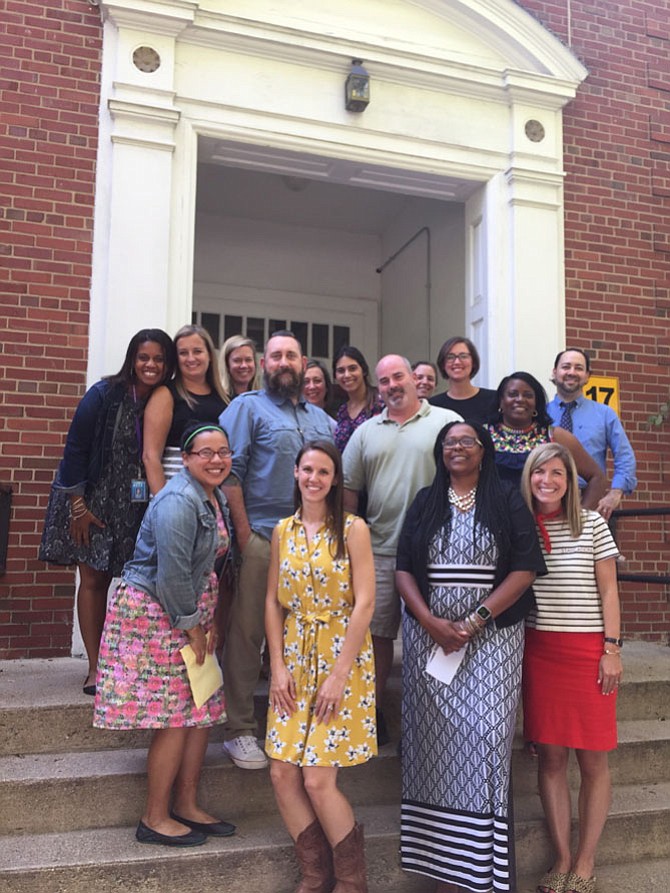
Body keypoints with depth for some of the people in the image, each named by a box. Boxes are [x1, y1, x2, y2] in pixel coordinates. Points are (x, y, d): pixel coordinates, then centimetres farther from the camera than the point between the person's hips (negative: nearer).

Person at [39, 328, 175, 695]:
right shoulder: (104, 394, -12)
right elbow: (75, 448, -9)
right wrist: (78, 506, -11)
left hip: (139, 508, 3)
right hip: (94, 502, -3)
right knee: (94, 580, 1)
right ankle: (95, 669, 9)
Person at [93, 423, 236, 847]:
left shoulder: (217, 497, 8)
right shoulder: (178, 501, -22)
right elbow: (172, 573, -24)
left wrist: (210, 619, 9)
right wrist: (192, 627, -13)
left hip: (191, 611, 9)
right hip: (155, 612, -9)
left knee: (203, 709, 11)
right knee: (175, 717, -2)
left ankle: (187, 805, 26)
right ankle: (155, 819, 15)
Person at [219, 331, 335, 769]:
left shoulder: (321, 418, 19)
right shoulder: (248, 407, 1)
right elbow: (229, 472, -7)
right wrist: (244, 531, -13)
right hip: (262, 540, -5)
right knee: (247, 633, -2)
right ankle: (239, 730, 10)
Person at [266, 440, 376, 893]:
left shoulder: (353, 529, -8)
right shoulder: (283, 531, 6)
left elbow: (364, 603, -12)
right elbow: (274, 602, 7)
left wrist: (339, 674, -15)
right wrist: (278, 666, -1)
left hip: (342, 659, -5)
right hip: (295, 660, 5)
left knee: (318, 779, -5)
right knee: (283, 773, 4)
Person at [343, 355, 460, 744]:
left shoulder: (447, 423, 3)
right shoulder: (366, 432, 13)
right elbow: (348, 490, 13)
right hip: (379, 551, 3)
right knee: (377, 632, 8)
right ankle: (372, 712, 21)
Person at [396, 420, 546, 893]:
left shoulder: (508, 501, 2)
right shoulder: (425, 502, 10)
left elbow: (525, 569, -5)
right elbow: (404, 568, 5)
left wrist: (475, 620, -12)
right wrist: (431, 623, -9)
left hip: (491, 638, -2)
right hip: (428, 637, 2)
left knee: (484, 735, -8)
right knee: (436, 743, 4)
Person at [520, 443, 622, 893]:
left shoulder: (592, 523, 0)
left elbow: (608, 590, 2)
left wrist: (612, 649, -4)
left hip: (588, 649, -1)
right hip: (538, 650, 1)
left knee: (593, 760, 5)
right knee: (551, 758, 7)